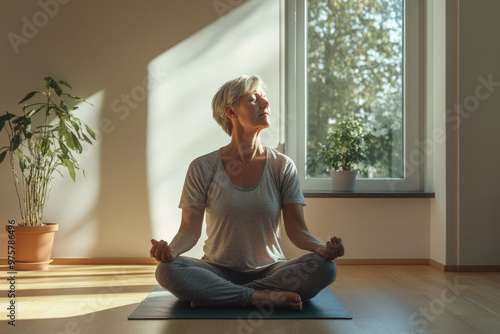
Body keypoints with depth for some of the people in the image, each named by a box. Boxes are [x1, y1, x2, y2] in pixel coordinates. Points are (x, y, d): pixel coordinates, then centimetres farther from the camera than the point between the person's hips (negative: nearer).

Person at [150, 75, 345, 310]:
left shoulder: (283, 167, 1)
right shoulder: (203, 168, -2)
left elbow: (296, 228, -4)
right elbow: (190, 228, -5)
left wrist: (321, 247, -26)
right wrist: (171, 249, -28)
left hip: (270, 270, 2)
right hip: (218, 271, -1)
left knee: (325, 268, -27)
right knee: (167, 270, -30)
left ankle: (218, 296, -24)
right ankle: (264, 297, -25)